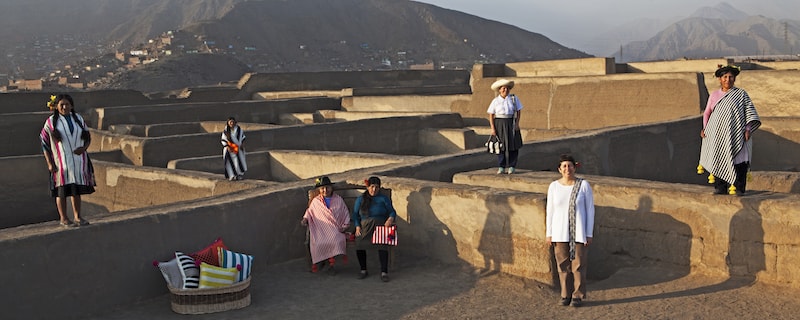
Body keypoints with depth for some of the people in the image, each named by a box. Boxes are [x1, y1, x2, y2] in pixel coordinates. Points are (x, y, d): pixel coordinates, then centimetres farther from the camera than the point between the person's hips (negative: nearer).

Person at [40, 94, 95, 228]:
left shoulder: (78, 119, 8)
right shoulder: (51, 122, -3)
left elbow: (88, 137, 13)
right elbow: (44, 143, -2)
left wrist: (84, 148, -9)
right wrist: (49, 163, -8)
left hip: (78, 161, 3)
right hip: (61, 162, -3)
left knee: (76, 190, 9)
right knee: (62, 191, 1)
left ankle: (77, 217, 19)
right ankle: (63, 219, 12)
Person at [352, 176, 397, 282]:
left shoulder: (384, 199, 13)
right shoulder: (360, 199, 16)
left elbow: (392, 211, 9)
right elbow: (355, 214, 12)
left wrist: (391, 219, -14)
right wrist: (357, 227, -4)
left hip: (381, 226, -2)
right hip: (365, 227, 2)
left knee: (382, 245, -27)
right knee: (359, 244, -22)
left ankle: (384, 272, -21)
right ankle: (363, 270, -4)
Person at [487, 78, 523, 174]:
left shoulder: (514, 98, 1)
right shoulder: (495, 101, -1)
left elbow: (519, 111, 4)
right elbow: (491, 115, 0)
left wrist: (517, 123, -6)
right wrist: (492, 128, -7)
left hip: (511, 123, 1)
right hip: (499, 124, 0)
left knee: (513, 145, 1)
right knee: (501, 145, 3)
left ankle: (511, 166, 11)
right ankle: (501, 167, 11)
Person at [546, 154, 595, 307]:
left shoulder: (584, 185, -6)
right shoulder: (553, 186, -1)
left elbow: (590, 210, -3)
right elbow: (550, 210, 5)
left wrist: (589, 234, -6)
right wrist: (549, 233, 3)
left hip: (579, 232, -2)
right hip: (560, 232, 2)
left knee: (578, 265, 2)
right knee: (563, 265, 7)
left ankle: (578, 295, 15)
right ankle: (566, 294, 21)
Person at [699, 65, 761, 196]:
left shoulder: (741, 94, 8)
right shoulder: (714, 95, 14)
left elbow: (749, 111, 3)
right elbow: (707, 113, 19)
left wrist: (748, 128, -8)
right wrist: (705, 128, 6)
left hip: (736, 134, -2)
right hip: (717, 135, 2)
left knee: (738, 161, -7)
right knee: (718, 160, -1)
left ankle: (739, 188, -3)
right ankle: (720, 187, 4)